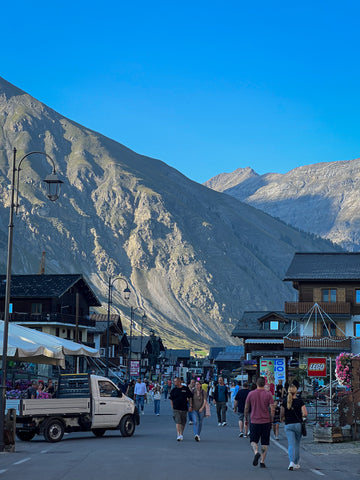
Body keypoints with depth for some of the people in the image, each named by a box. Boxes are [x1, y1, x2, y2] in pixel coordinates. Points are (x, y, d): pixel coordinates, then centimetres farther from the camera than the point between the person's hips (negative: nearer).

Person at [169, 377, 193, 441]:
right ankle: (179, 435, -18)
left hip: (184, 409, 1)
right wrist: (172, 407, 3)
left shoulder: (186, 389, 2)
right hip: (176, 409, -1)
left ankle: (181, 434, 27)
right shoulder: (173, 390, 4)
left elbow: (190, 397, 6)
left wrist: (190, 406, -1)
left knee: (183, 423, 10)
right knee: (178, 422, -13)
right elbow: (171, 399, 9)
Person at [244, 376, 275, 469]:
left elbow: (246, 408, 6)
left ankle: (256, 452, -19)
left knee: (253, 441, 10)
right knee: (264, 443, 10)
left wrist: (246, 418, 19)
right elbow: (272, 409, -7)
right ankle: (262, 461, 7)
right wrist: (271, 420, 4)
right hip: (266, 421, 0)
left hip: (254, 421, 0)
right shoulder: (268, 394, -3)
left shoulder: (251, 394, -1)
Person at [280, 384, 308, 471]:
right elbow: (305, 414, -11)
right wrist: (302, 416, 10)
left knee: (291, 445, -2)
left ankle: (291, 462, -22)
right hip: (298, 424, -1)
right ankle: (296, 463, 22)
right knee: (297, 444, 14)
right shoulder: (300, 401, -5)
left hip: (288, 425, 1)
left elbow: (282, 415, 5)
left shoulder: (284, 401, 1)